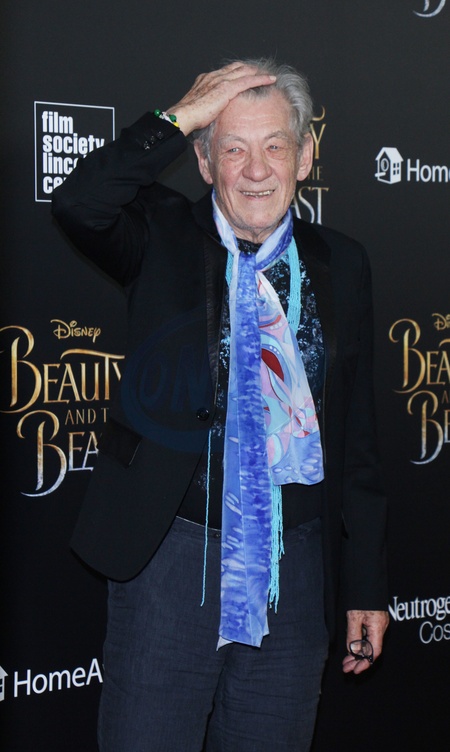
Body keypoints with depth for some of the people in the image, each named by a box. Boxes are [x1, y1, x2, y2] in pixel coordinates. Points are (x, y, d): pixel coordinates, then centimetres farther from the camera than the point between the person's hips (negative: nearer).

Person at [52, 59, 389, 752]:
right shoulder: (165, 236, -1)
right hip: (169, 553, -2)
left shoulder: (340, 264, 6)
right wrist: (183, 117, -17)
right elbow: (77, 203, -24)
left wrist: (366, 585, 7)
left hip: (296, 566, 3)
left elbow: (356, 433, 8)